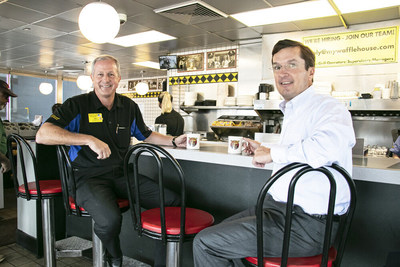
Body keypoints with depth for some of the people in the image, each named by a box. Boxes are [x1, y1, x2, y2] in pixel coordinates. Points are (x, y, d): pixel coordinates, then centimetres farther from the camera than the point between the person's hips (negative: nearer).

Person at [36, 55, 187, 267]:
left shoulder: (129, 107, 11)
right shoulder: (78, 105, -4)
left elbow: (146, 135, 25)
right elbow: (42, 135, -17)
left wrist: (174, 141, 12)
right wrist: (89, 140, -27)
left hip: (122, 175, 5)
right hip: (90, 177, -4)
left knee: (173, 202, -12)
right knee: (110, 219, -34)